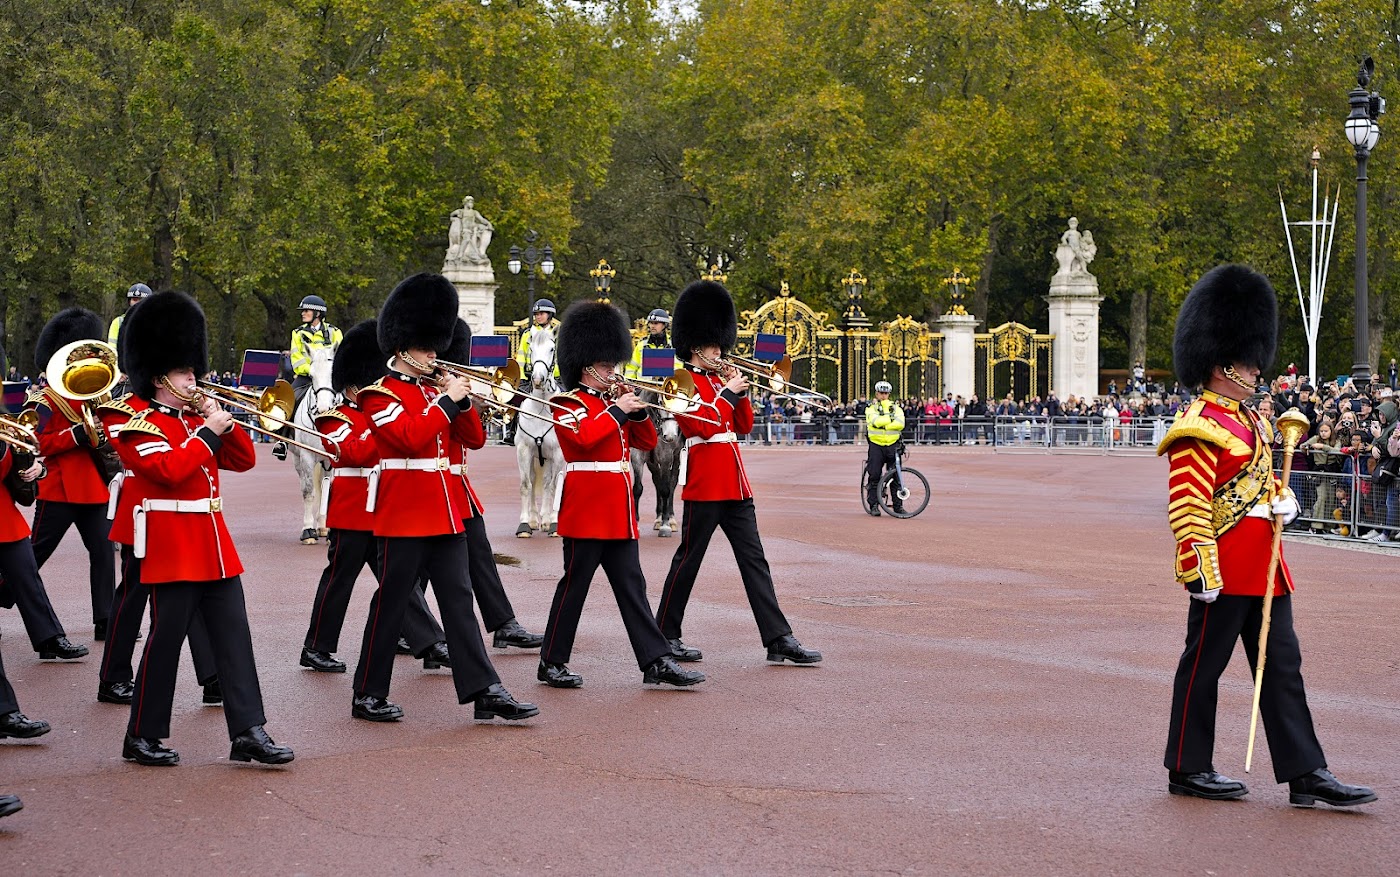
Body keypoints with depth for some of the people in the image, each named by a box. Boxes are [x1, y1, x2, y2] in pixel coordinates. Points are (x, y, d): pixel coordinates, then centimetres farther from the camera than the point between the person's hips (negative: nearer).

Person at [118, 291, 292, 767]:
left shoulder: (197, 419, 16)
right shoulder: (140, 428, -7)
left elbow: (244, 459, 15)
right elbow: (170, 468, -23)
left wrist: (225, 423, 0)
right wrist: (207, 431, -15)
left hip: (215, 547, 8)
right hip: (173, 549, -7)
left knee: (234, 638, 2)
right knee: (166, 639, -2)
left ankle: (248, 732, 2)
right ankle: (142, 737, 9)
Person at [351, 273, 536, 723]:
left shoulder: (434, 390, 14)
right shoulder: (381, 395, -8)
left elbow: (474, 437, 12)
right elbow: (412, 437, -23)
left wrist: (461, 400, -4)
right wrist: (447, 400, -17)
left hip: (446, 512, 7)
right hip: (404, 514, -7)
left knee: (459, 599, 4)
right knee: (390, 604, 0)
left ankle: (484, 690, 2)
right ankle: (368, 695, 10)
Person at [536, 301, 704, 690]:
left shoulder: (610, 403, 18)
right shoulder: (570, 404, -6)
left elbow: (646, 442, 16)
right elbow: (584, 437, -25)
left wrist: (636, 408, 1)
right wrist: (618, 410, -18)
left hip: (619, 514, 8)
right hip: (587, 512, -8)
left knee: (632, 588, 6)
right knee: (574, 586, -2)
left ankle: (656, 662, 4)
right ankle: (552, 664, 7)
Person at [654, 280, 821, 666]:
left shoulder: (719, 379, 17)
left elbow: (744, 426, 17)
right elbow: (703, 425, -20)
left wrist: (740, 391, 3)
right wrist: (728, 392, -13)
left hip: (735, 484, 8)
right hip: (704, 485, -8)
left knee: (754, 559, 3)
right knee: (688, 559, 0)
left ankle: (779, 639, 1)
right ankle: (666, 636, 11)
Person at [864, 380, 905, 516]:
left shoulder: (896, 408, 9)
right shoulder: (871, 409, 5)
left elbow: (900, 424, -10)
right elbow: (876, 421, -17)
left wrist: (884, 425, -16)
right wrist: (891, 418, -10)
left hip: (893, 445, 1)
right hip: (876, 445, -1)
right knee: (874, 476, -4)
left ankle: (898, 505, 7)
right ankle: (873, 505, 3)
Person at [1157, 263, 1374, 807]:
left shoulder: (1252, 422, 15)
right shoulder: (1200, 427, -15)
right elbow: (1188, 506, -20)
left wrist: (1282, 499, 5)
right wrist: (1202, 571, -23)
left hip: (1265, 566, 9)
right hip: (1225, 568, -9)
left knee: (1282, 665, 7)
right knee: (1204, 665, 2)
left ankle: (1305, 774, 8)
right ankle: (1187, 771, 13)